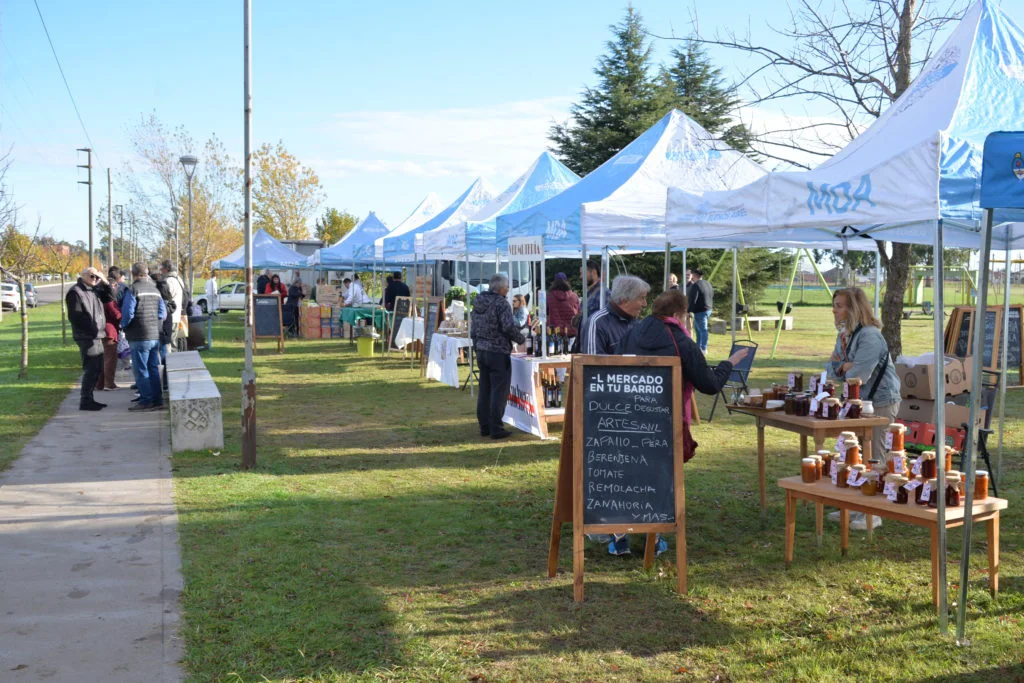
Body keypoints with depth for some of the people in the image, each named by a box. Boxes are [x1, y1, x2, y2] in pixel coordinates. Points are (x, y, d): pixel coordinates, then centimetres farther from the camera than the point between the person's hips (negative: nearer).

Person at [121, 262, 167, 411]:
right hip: (155, 336, 7)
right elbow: (163, 313, 7)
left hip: (139, 337, -6)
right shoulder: (155, 290, 11)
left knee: (141, 370, -1)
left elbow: (128, 313, -15)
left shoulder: (133, 290, -10)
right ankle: (157, 400, 13)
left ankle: (146, 401, 0)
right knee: (153, 368, 12)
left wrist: (124, 326, 3)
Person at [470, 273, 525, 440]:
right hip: (498, 352, -8)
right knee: (499, 391, -1)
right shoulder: (501, 303, -15)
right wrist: (522, 339, -5)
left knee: (484, 390, 14)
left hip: (480, 351, 8)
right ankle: (496, 429, 0)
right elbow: (509, 327, -21)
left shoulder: (478, 301, 9)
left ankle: (484, 426, 20)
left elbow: (473, 325, 15)